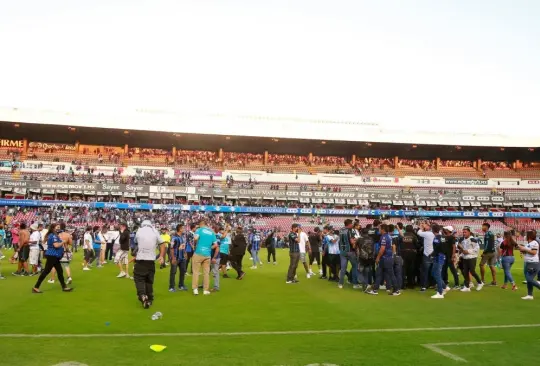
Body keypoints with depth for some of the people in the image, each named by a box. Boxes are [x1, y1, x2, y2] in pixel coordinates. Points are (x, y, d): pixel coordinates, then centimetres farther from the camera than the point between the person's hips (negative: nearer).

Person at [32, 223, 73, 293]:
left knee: (60, 271, 10)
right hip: (52, 256, -11)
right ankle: (36, 287, 0)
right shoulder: (53, 236, -15)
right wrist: (63, 242, -12)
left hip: (55, 256, 11)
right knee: (46, 271, -7)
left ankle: (64, 287, 14)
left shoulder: (55, 235, 17)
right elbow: (56, 245, -27)